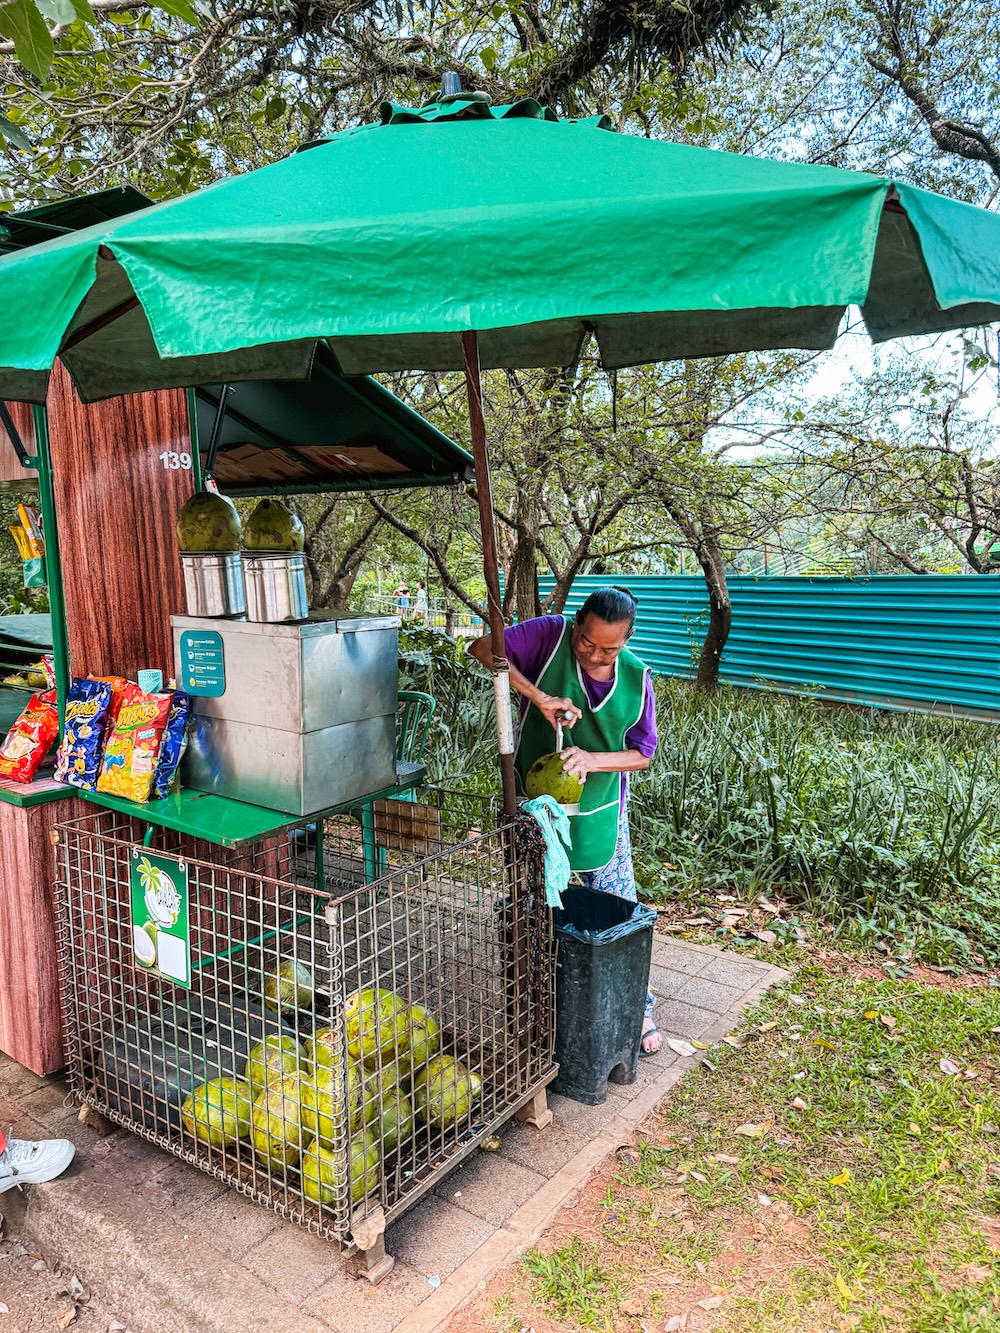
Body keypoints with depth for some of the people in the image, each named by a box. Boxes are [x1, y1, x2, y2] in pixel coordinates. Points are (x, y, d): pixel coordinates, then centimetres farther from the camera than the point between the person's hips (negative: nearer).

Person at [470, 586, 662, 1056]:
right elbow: (483, 648, -25)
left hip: (600, 812, 1)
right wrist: (537, 696, -33)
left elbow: (642, 754, -5)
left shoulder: (636, 678, -10)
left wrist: (592, 759, -25)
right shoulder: (551, 635, -16)